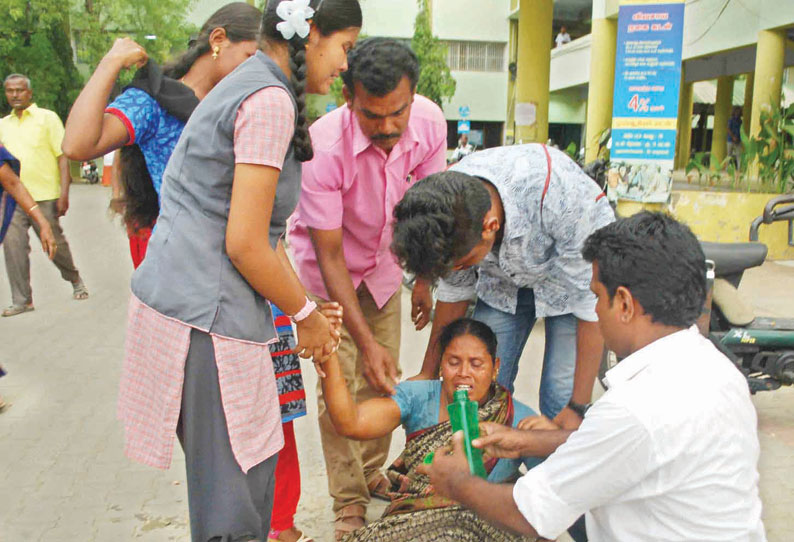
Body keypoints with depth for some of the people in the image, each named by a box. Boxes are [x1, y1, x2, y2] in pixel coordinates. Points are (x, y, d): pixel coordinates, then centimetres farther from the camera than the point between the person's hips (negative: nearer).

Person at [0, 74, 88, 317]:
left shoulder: (47, 117, 2)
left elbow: (63, 156, -3)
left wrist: (64, 193, -11)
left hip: (44, 196, -4)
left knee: (55, 243, 4)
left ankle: (75, 280, 29)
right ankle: (22, 300, 4)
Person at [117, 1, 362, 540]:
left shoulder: (248, 87, 17)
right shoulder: (270, 100, -15)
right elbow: (245, 244, -19)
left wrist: (308, 310, 14)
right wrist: (307, 315, -4)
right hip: (205, 314, -10)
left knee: (253, 458, 21)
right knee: (233, 490, 2)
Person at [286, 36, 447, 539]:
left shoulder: (430, 122, -21)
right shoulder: (324, 145, -34)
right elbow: (330, 256, -30)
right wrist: (365, 341, -32)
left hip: (384, 262, 4)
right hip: (329, 267, -3)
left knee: (383, 378, 6)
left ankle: (373, 471, 29)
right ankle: (349, 499, 13)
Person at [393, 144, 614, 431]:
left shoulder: (562, 196, -40)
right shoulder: (445, 206, -25)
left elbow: (594, 300, -29)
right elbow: (455, 289, -7)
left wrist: (579, 406, -23)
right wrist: (428, 374, 2)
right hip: (503, 283, 4)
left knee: (560, 400, -12)